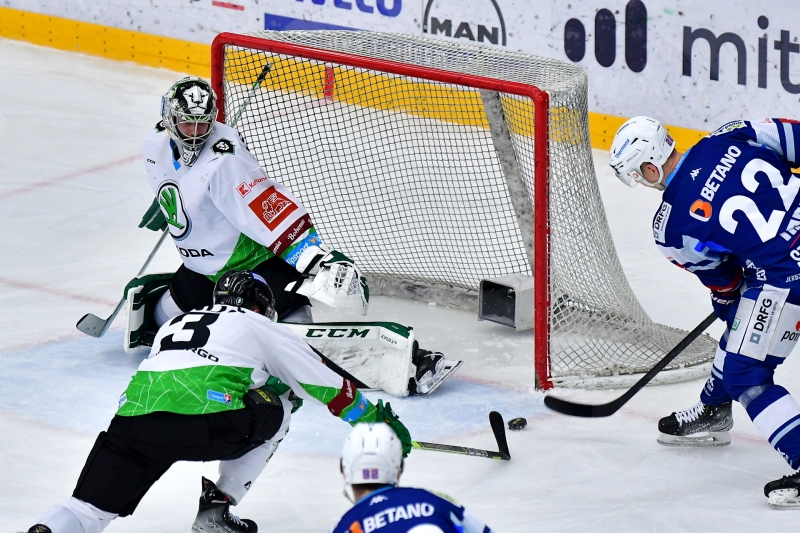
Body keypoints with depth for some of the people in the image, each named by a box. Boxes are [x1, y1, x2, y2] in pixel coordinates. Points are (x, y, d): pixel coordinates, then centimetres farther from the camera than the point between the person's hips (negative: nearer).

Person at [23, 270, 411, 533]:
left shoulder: (174, 325, 37)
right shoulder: (260, 328, 23)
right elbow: (329, 389, 28)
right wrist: (380, 419, 42)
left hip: (132, 419, 4)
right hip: (203, 424, -4)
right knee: (275, 414, 24)